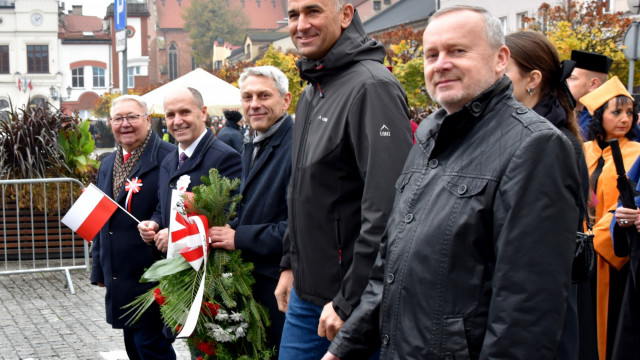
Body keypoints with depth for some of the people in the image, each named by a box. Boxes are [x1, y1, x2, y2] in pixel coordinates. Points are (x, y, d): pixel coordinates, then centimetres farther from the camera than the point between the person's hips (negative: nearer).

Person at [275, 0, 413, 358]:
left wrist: (348, 301, -22)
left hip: (356, 300, -8)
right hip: (305, 294, 9)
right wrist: (290, 264, 17)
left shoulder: (372, 87, -17)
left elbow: (386, 207, -24)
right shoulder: (311, 93, 13)